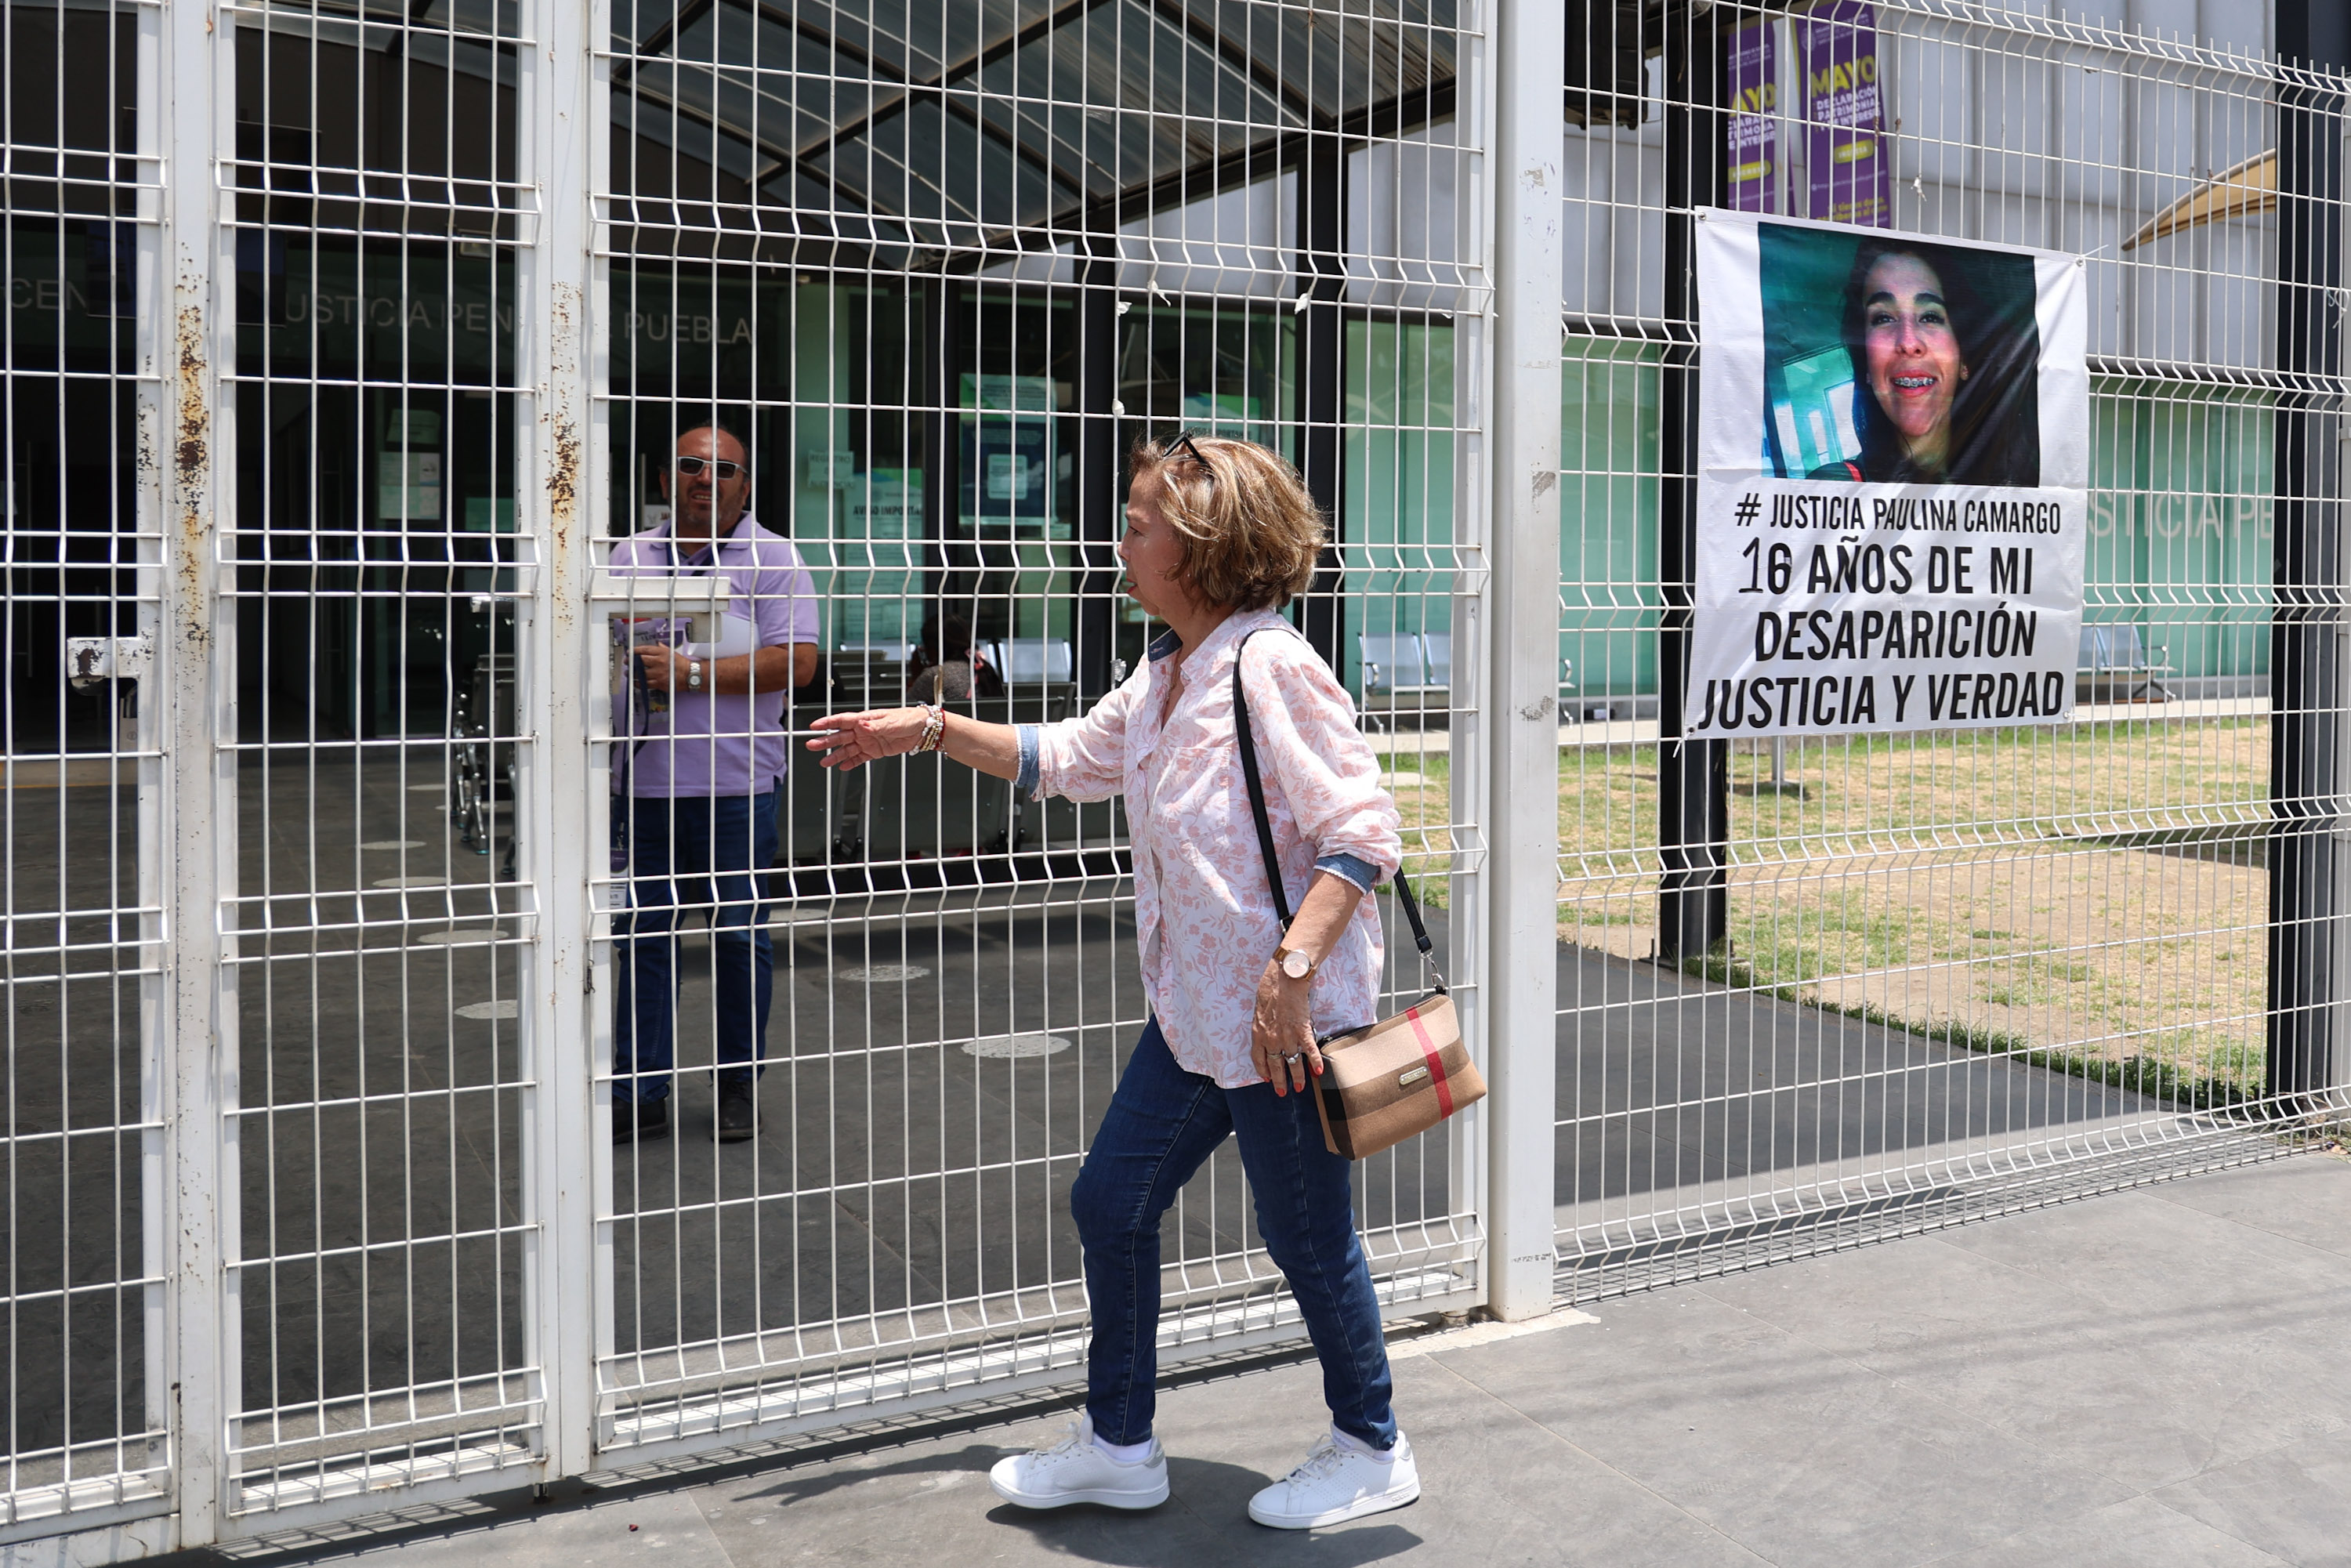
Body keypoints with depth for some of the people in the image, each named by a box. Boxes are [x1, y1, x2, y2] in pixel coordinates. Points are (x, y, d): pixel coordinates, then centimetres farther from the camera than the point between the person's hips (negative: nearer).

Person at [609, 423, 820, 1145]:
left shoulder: (772, 558, 0)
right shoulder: (631, 556, 12)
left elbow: (796, 662, -10)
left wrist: (694, 673, -15)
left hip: (734, 784, -3)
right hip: (642, 780, 3)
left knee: (739, 934, 6)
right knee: (642, 934, 5)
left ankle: (738, 1087, 20)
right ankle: (638, 1093, 12)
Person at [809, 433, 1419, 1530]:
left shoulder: (1272, 668, -18)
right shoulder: (1161, 677, 10)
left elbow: (1365, 831, -23)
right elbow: (1066, 758, 26)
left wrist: (1291, 969, -29)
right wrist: (928, 731, 22)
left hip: (1283, 1015, -9)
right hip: (1195, 1012, 10)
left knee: (1305, 1236, 5)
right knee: (1109, 1203, 14)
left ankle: (1371, 1451, 28)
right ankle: (1118, 1446, 30)